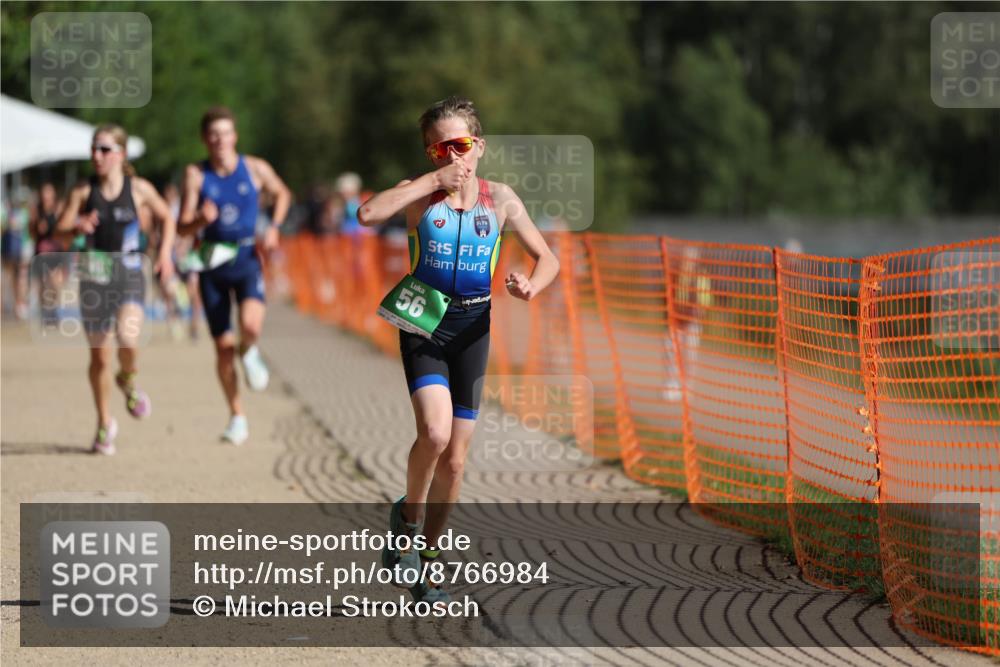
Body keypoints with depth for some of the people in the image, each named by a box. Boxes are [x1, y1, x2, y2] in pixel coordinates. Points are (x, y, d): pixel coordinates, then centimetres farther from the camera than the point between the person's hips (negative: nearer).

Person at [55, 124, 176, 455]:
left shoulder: (139, 189, -1)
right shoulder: (83, 192, 0)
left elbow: (167, 219, 14)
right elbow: (60, 229, -3)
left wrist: (165, 253, 1)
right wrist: (77, 227, -24)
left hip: (129, 277, -2)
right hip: (94, 278, 2)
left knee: (128, 338, -28)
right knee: (99, 356, 8)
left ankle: (128, 382, 7)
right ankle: (104, 424, 27)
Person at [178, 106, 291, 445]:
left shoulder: (255, 169, -2)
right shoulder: (196, 175, -4)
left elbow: (282, 193, 18)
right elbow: (183, 227, -6)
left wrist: (274, 228, 4)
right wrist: (201, 219, -27)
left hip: (247, 258, -1)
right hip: (212, 263, 1)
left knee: (250, 324, -28)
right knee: (223, 345, 4)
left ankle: (250, 354, 10)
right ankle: (237, 417, 20)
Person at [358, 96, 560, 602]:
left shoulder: (500, 200, 3)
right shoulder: (421, 194, -5)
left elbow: (547, 258, 10)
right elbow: (368, 215, -25)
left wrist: (531, 286, -13)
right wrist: (434, 180, -22)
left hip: (472, 328, 3)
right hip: (422, 322, -3)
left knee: (455, 458, 6)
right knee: (435, 431, -26)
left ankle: (423, 564, 22)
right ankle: (408, 517, 3)